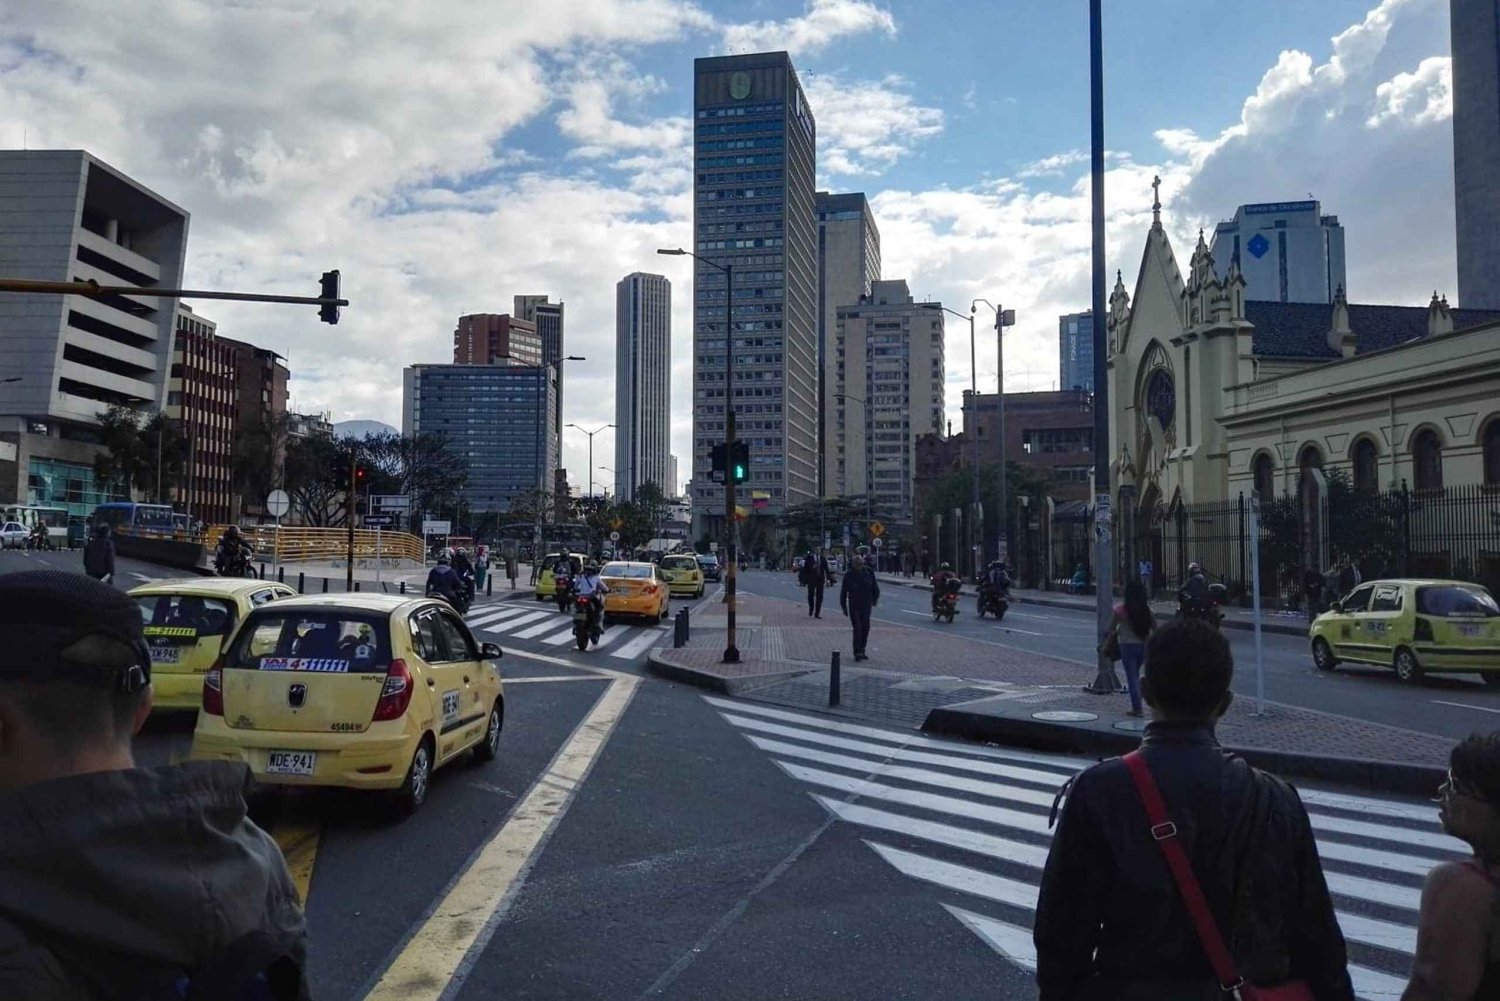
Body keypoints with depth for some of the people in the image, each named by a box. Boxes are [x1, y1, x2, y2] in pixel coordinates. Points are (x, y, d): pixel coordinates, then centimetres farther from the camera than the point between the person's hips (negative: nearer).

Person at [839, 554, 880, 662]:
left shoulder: (868, 572, -1)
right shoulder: (848, 574, -7)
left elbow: (875, 587, 11)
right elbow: (843, 591, -1)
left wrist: (875, 599, 12)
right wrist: (844, 606, -1)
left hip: (866, 604, 3)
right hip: (854, 604, -3)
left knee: (865, 627, 5)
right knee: (857, 628, -10)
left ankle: (861, 651, 16)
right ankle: (858, 652, -9)